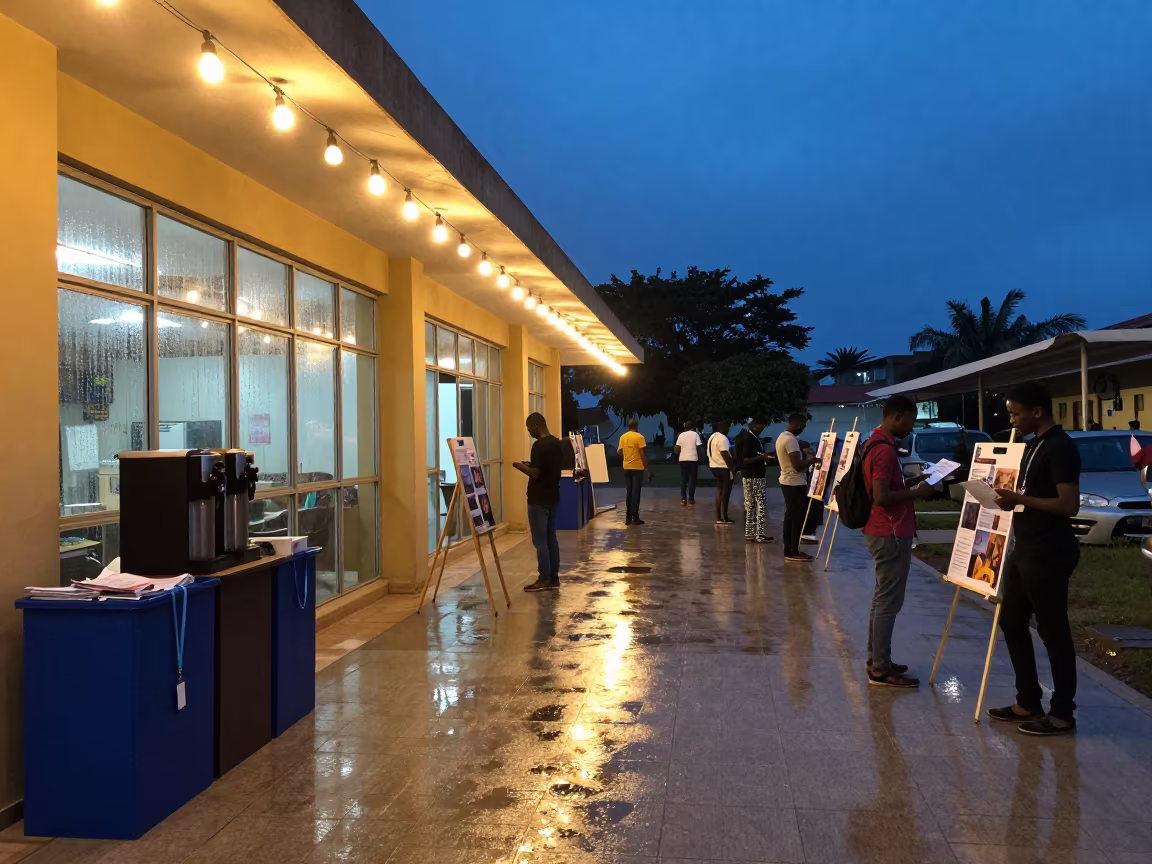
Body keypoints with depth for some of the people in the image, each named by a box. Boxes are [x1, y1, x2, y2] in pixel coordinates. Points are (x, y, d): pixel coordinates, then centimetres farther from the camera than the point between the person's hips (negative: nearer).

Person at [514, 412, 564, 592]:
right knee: (551, 538, 12)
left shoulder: (539, 446, -19)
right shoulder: (557, 443, 9)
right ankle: (554, 577, 16)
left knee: (540, 540, -2)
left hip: (539, 500, -9)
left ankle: (545, 580, 2)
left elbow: (535, 474, -21)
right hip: (553, 497, 9)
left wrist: (521, 466, -4)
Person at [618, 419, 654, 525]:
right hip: (637, 468, -4)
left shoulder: (622, 437, 5)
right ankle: (635, 518, -2)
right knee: (635, 493, -2)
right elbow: (643, 454, -12)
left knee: (628, 493, 9)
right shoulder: (639, 437, -10)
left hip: (626, 468, 4)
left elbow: (620, 452, 7)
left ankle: (628, 518, 9)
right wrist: (647, 467, -5)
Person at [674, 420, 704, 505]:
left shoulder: (681, 435, 6)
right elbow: (699, 447, -6)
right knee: (692, 480, 1)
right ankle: (691, 500, -1)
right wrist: (699, 459, 3)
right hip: (693, 459, -3)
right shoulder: (695, 434, -1)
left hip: (682, 460, 3)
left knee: (683, 480, 9)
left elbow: (676, 449, 3)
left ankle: (683, 499, 7)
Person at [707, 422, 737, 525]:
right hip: (724, 468, -10)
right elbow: (725, 455, -23)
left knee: (719, 492, 13)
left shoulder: (712, 437, 14)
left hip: (715, 467, 10)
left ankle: (719, 517, 14)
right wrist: (732, 467, -19)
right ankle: (724, 518, 0)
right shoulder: (722, 438, -18)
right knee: (725, 493, -3)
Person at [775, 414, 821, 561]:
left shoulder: (782, 436, 13)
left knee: (790, 516, 12)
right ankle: (793, 552, -2)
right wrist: (812, 460, -10)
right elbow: (798, 465, -25)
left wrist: (806, 458, 11)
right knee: (798, 517, -4)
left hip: (786, 481, 10)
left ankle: (788, 550, 15)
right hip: (795, 483, -10)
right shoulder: (791, 439, -20)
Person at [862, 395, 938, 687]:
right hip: (891, 535, -11)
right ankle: (881, 669, 1)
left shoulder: (878, 443, 14)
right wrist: (918, 492, -16)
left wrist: (910, 482, 12)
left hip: (884, 532, 11)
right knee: (888, 601, -5)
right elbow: (882, 497, -26)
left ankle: (877, 661, 22)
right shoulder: (884, 449, -20)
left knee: (882, 599, 15)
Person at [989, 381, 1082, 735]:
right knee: (1012, 622, 15)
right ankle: (1028, 704, 25)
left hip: (1049, 555, -10)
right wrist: (1014, 498, 4)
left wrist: (1020, 499, -19)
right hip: (1025, 550, 10)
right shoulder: (1034, 444, 14)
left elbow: (1069, 504, -22)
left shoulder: (1060, 447, -16)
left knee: (1053, 632, -1)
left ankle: (1062, 714, 11)